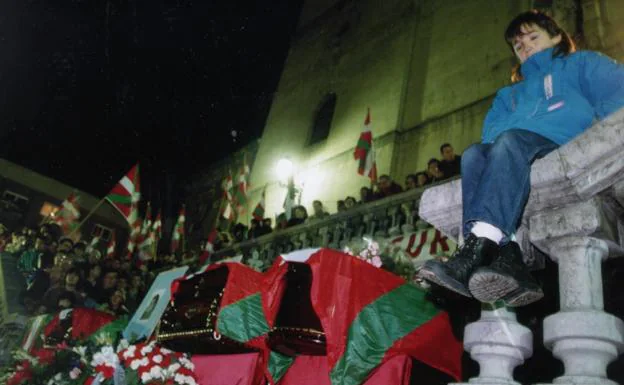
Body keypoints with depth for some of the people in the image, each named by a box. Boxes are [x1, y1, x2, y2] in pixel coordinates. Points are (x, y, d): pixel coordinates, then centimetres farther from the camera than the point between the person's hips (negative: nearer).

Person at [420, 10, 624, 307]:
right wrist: (498, 137, -6)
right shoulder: (510, 93, 37)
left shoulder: (582, 63, 26)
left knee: (510, 141, -33)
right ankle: (506, 261, -47)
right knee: (473, 154, -26)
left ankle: (475, 251, -53)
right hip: (514, 158, 4)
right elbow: (492, 130, 18)